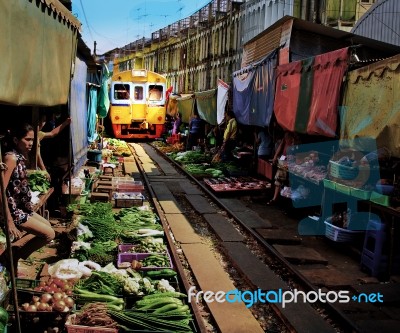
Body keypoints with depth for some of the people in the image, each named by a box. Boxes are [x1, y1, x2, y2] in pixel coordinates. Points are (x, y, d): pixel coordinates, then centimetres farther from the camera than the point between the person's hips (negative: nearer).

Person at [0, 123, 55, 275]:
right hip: (13, 210, -10)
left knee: (47, 225, 24)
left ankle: (14, 248, 15)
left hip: (20, 207, 10)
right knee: (49, 234, -5)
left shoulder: (19, 156, 10)